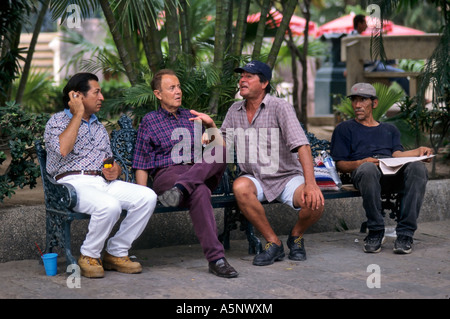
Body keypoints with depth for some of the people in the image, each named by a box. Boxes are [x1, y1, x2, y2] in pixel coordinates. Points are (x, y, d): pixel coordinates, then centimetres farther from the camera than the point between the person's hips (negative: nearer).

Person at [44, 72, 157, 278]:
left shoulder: (98, 126, 27)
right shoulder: (58, 121, 5)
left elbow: (111, 161, 28)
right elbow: (63, 149, -18)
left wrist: (115, 170, 2)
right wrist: (78, 114, -9)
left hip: (103, 182, 7)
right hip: (74, 183, -7)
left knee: (147, 197, -18)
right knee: (110, 206, -36)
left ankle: (116, 254, -8)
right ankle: (89, 257, -12)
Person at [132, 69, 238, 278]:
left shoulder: (191, 117, 25)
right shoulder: (149, 122, 14)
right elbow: (141, 166, 9)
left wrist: (211, 125, 3)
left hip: (199, 173, 4)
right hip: (166, 174, -4)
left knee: (220, 153, -28)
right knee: (199, 191, -39)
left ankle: (180, 189, -44)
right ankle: (215, 257, -44)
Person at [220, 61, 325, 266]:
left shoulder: (280, 107, -9)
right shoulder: (235, 111, 8)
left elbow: (301, 145, -20)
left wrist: (310, 184, -33)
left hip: (287, 177, -3)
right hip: (255, 178, 3)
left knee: (314, 203, -30)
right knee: (240, 187, -33)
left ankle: (296, 235, 7)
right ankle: (273, 243, -16)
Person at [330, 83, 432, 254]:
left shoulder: (390, 129, 35)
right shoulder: (344, 128, 26)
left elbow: (397, 154, 16)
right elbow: (340, 164, 14)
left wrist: (419, 151, -5)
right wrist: (360, 163, -8)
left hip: (394, 172, 3)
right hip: (364, 172, -2)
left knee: (417, 166, -34)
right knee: (367, 168, -42)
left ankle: (405, 233, -34)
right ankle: (376, 231, -26)